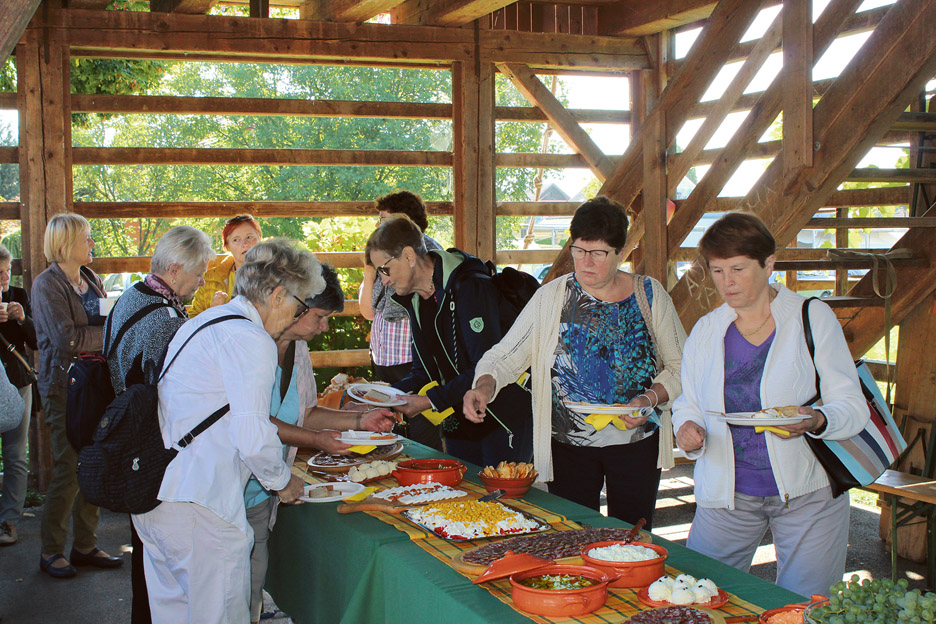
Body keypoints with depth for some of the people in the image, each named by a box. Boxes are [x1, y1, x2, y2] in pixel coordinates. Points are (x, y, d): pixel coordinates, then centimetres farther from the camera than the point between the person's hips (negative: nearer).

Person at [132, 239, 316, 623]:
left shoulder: (201, 323, 16)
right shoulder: (251, 340, -14)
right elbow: (253, 440, -20)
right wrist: (283, 482, -1)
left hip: (150, 495, 10)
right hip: (198, 506, -10)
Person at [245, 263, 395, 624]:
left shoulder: (298, 348, 11)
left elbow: (305, 413, 17)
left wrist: (359, 420, 7)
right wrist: (316, 440, -18)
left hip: (265, 491, 8)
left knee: (253, 589, 10)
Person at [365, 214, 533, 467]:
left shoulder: (471, 288, -19)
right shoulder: (416, 300, 8)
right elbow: (424, 372, 12)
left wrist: (432, 401, -23)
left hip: (504, 422, -8)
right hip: (459, 424, 8)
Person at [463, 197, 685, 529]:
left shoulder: (650, 296, -1)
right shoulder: (551, 297, -3)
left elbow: (678, 367, 5)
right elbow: (505, 356, -5)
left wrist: (651, 399, -13)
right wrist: (484, 386, -25)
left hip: (636, 443, 0)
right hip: (569, 446, 0)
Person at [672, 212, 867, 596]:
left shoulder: (813, 317, -4)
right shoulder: (705, 331, 6)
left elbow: (853, 407, -4)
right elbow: (688, 404, 12)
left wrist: (815, 421, -25)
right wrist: (688, 430, -11)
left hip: (807, 494, -2)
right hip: (726, 494, 3)